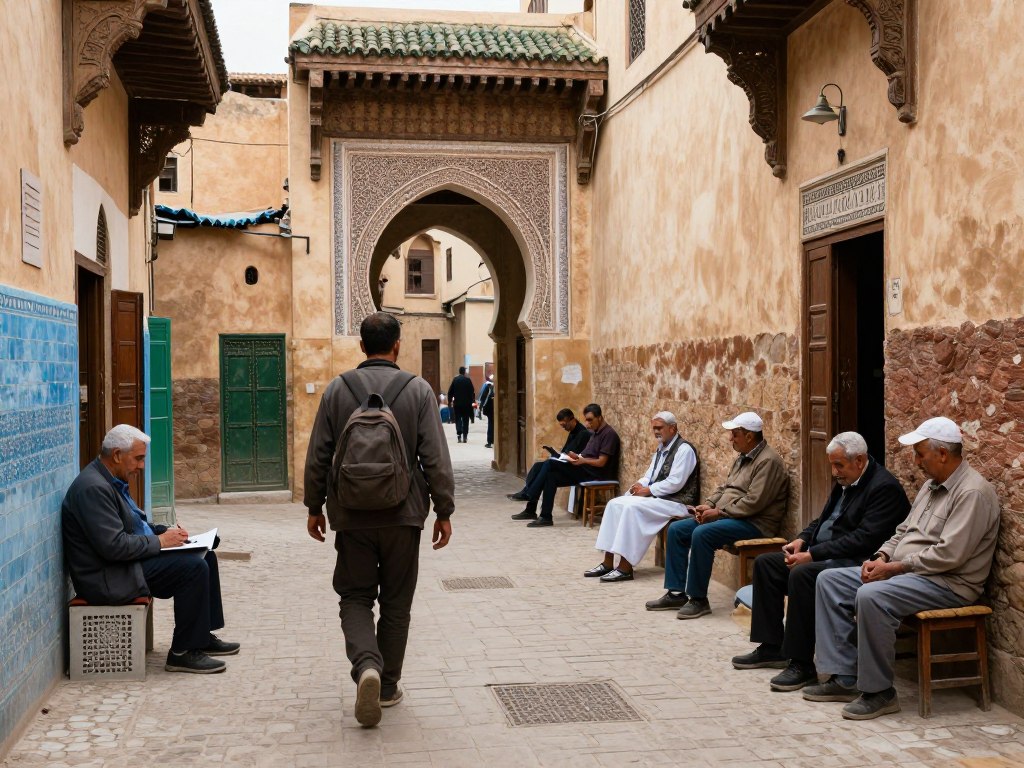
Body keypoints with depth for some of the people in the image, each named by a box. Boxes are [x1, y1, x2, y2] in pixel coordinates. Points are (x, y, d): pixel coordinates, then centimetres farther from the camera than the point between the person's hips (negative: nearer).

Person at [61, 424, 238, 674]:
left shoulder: (111, 480, 11)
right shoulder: (93, 488, -22)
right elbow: (114, 546, -28)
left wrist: (165, 531, 4)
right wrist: (160, 541, -17)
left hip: (128, 561, 11)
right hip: (108, 578, -11)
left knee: (205, 556, 9)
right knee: (193, 567, -20)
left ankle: (203, 636, 15)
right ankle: (183, 652, -11)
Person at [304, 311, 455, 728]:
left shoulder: (337, 389, -1)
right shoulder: (418, 390, -5)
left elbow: (318, 456, 1)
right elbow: (436, 459, -8)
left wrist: (314, 507, 12)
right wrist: (443, 511, 0)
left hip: (352, 516, 1)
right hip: (403, 515, 0)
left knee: (355, 596, 10)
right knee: (395, 602, 12)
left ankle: (366, 665, -14)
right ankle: (388, 686, 20)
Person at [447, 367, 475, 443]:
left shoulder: (455, 379, -2)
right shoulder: (468, 380, -5)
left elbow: (450, 392, 0)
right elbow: (472, 391, -4)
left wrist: (449, 401, 9)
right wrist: (473, 400, 8)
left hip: (457, 403, 0)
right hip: (466, 403, 0)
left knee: (458, 419, 5)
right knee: (465, 420, 7)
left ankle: (459, 435, -9)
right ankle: (465, 437, 5)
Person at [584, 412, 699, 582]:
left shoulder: (684, 449, -11)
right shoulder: (661, 449, 17)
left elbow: (674, 483, -19)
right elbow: (649, 476, 18)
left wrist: (647, 490, -16)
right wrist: (639, 485, -4)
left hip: (676, 501, -9)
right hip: (656, 497, 9)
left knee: (632, 508, -29)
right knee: (614, 504, -7)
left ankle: (625, 568, -26)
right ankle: (608, 562, -11)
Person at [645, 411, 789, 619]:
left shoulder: (768, 461, -15)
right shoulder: (743, 458, 16)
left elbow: (753, 502, -23)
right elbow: (724, 488, 22)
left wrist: (719, 512, -17)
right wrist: (709, 505, 3)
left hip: (753, 523, -10)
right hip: (726, 516, 10)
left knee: (701, 534, -31)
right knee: (676, 530, 0)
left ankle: (699, 599, -20)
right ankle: (676, 593, 1)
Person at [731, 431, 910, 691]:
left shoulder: (885, 487, -16)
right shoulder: (845, 482, 14)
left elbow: (864, 539, -23)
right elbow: (823, 520, 24)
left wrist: (813, 554, -23)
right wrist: (802, 540, 2)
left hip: (855, 563, -11)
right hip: (821, 555, 11)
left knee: (802, 574, -33)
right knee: (765, 563, 4)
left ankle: (802, 664, -24)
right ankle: (771, 647, 7)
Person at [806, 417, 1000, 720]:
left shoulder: (973, 492, -16)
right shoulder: (931, 486, 15)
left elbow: (948, 555, -24)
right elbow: (904, 531, 21)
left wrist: (893, 567, -18)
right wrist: (881, 557, 1)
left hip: (947, 583, -10)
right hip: (904, 571, 10)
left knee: (871, 597, -34)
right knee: (829, 581, 0)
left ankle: (879, 692, -18)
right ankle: (844, 678, -3)